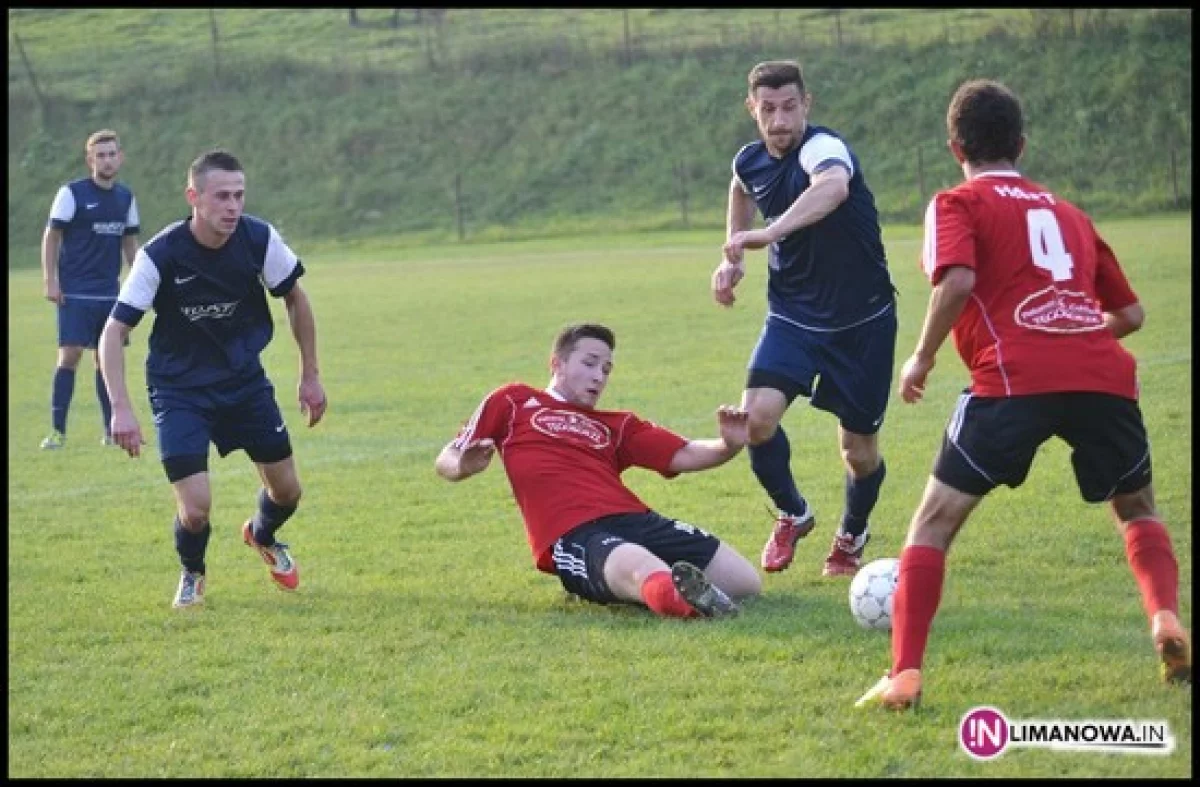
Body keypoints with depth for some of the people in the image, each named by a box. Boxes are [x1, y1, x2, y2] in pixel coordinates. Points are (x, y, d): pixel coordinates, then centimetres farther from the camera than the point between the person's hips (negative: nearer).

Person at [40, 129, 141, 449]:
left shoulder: (125, 197, 9)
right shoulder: (72, 193, -7)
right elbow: (51, 236, -5)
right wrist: (50, 281, -11)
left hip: (110, 292, 5)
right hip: (75, 292, -5)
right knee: (69, 356, -10)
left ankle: (112, 430, 15)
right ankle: (58, 431, -5)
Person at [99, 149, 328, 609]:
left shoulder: (259, 239, -14)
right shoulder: (160, 256, -23)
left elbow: (295, 299, 4)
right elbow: (113, 332, -19)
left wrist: (310, 375, 7)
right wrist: (120, 408, -29)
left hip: (245, 380, 3)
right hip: (179, 391, -3)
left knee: (286, 491, 8)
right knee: (196, 509, -15)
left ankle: (263, 536, 46)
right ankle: (192, 575, 20)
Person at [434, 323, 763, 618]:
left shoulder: (616, 425, 32)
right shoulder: (514, 402, 23)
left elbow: (685, 455, 20)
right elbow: (446, 462, 20)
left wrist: (728, 446, -2)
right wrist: (464, 467, -6)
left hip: (636, 520, 6)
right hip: (573, 534, -6)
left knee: (746, 583, -12)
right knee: (642, 571, -42)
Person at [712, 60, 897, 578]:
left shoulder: (822, 148, -24)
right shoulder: (750, 162, -3)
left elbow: (833, 187, -51)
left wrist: (769, 233, -63)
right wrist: (733, 259, 15)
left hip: (862, 319, -4)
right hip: (792, 315, 4)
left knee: (859, 447, 3)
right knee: (757, 414, -19)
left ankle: (852, 535, 35)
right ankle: (792, 514, 8)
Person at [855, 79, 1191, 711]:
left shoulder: (958, 204, 13)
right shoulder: (1068, 213, 28)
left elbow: (956, 281, -8)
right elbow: (1130, 313, 28)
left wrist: (922, 358, 4)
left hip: (1015, 377, -4)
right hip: (1104, 375, 4)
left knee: (936, 521, 6)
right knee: (1137, 509, 27)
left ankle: (905, 675, -7)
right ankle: (1167, 622, 1)